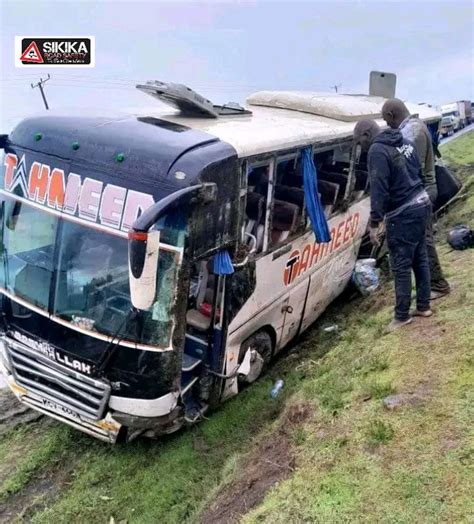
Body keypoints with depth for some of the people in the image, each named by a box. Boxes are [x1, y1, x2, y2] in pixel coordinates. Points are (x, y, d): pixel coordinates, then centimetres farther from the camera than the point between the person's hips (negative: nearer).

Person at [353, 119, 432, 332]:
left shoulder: (378, 150, -15)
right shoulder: (404, 143, 12)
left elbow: (379, 189, -21)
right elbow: (418, 172, 18)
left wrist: (374, 222, -20)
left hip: (403, 214, -10)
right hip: (421, 204, 10)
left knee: (401, 266, 0)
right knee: (420, 258, 17)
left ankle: (402, 315, 9)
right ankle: (423, 306, 28)